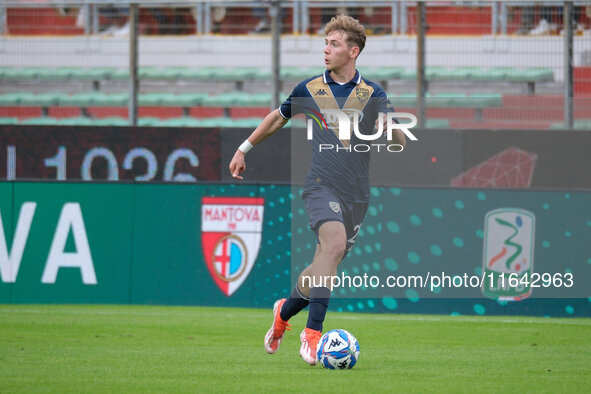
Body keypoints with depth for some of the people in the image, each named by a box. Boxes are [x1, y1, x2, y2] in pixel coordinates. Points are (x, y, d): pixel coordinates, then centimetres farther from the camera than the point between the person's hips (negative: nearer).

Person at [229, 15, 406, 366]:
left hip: (357, 193, 3)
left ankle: (285, 312, 34)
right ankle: (313, 333, -28)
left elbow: (398, 140, -3)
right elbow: (277, 119, 23)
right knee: (334, 244, -28)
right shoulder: (309, 89, 6)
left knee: (326, 265, 5)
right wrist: (244, 149, 27)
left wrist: (391, 128, -26)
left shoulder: (373, 94, 5)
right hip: (321, 184, -3)